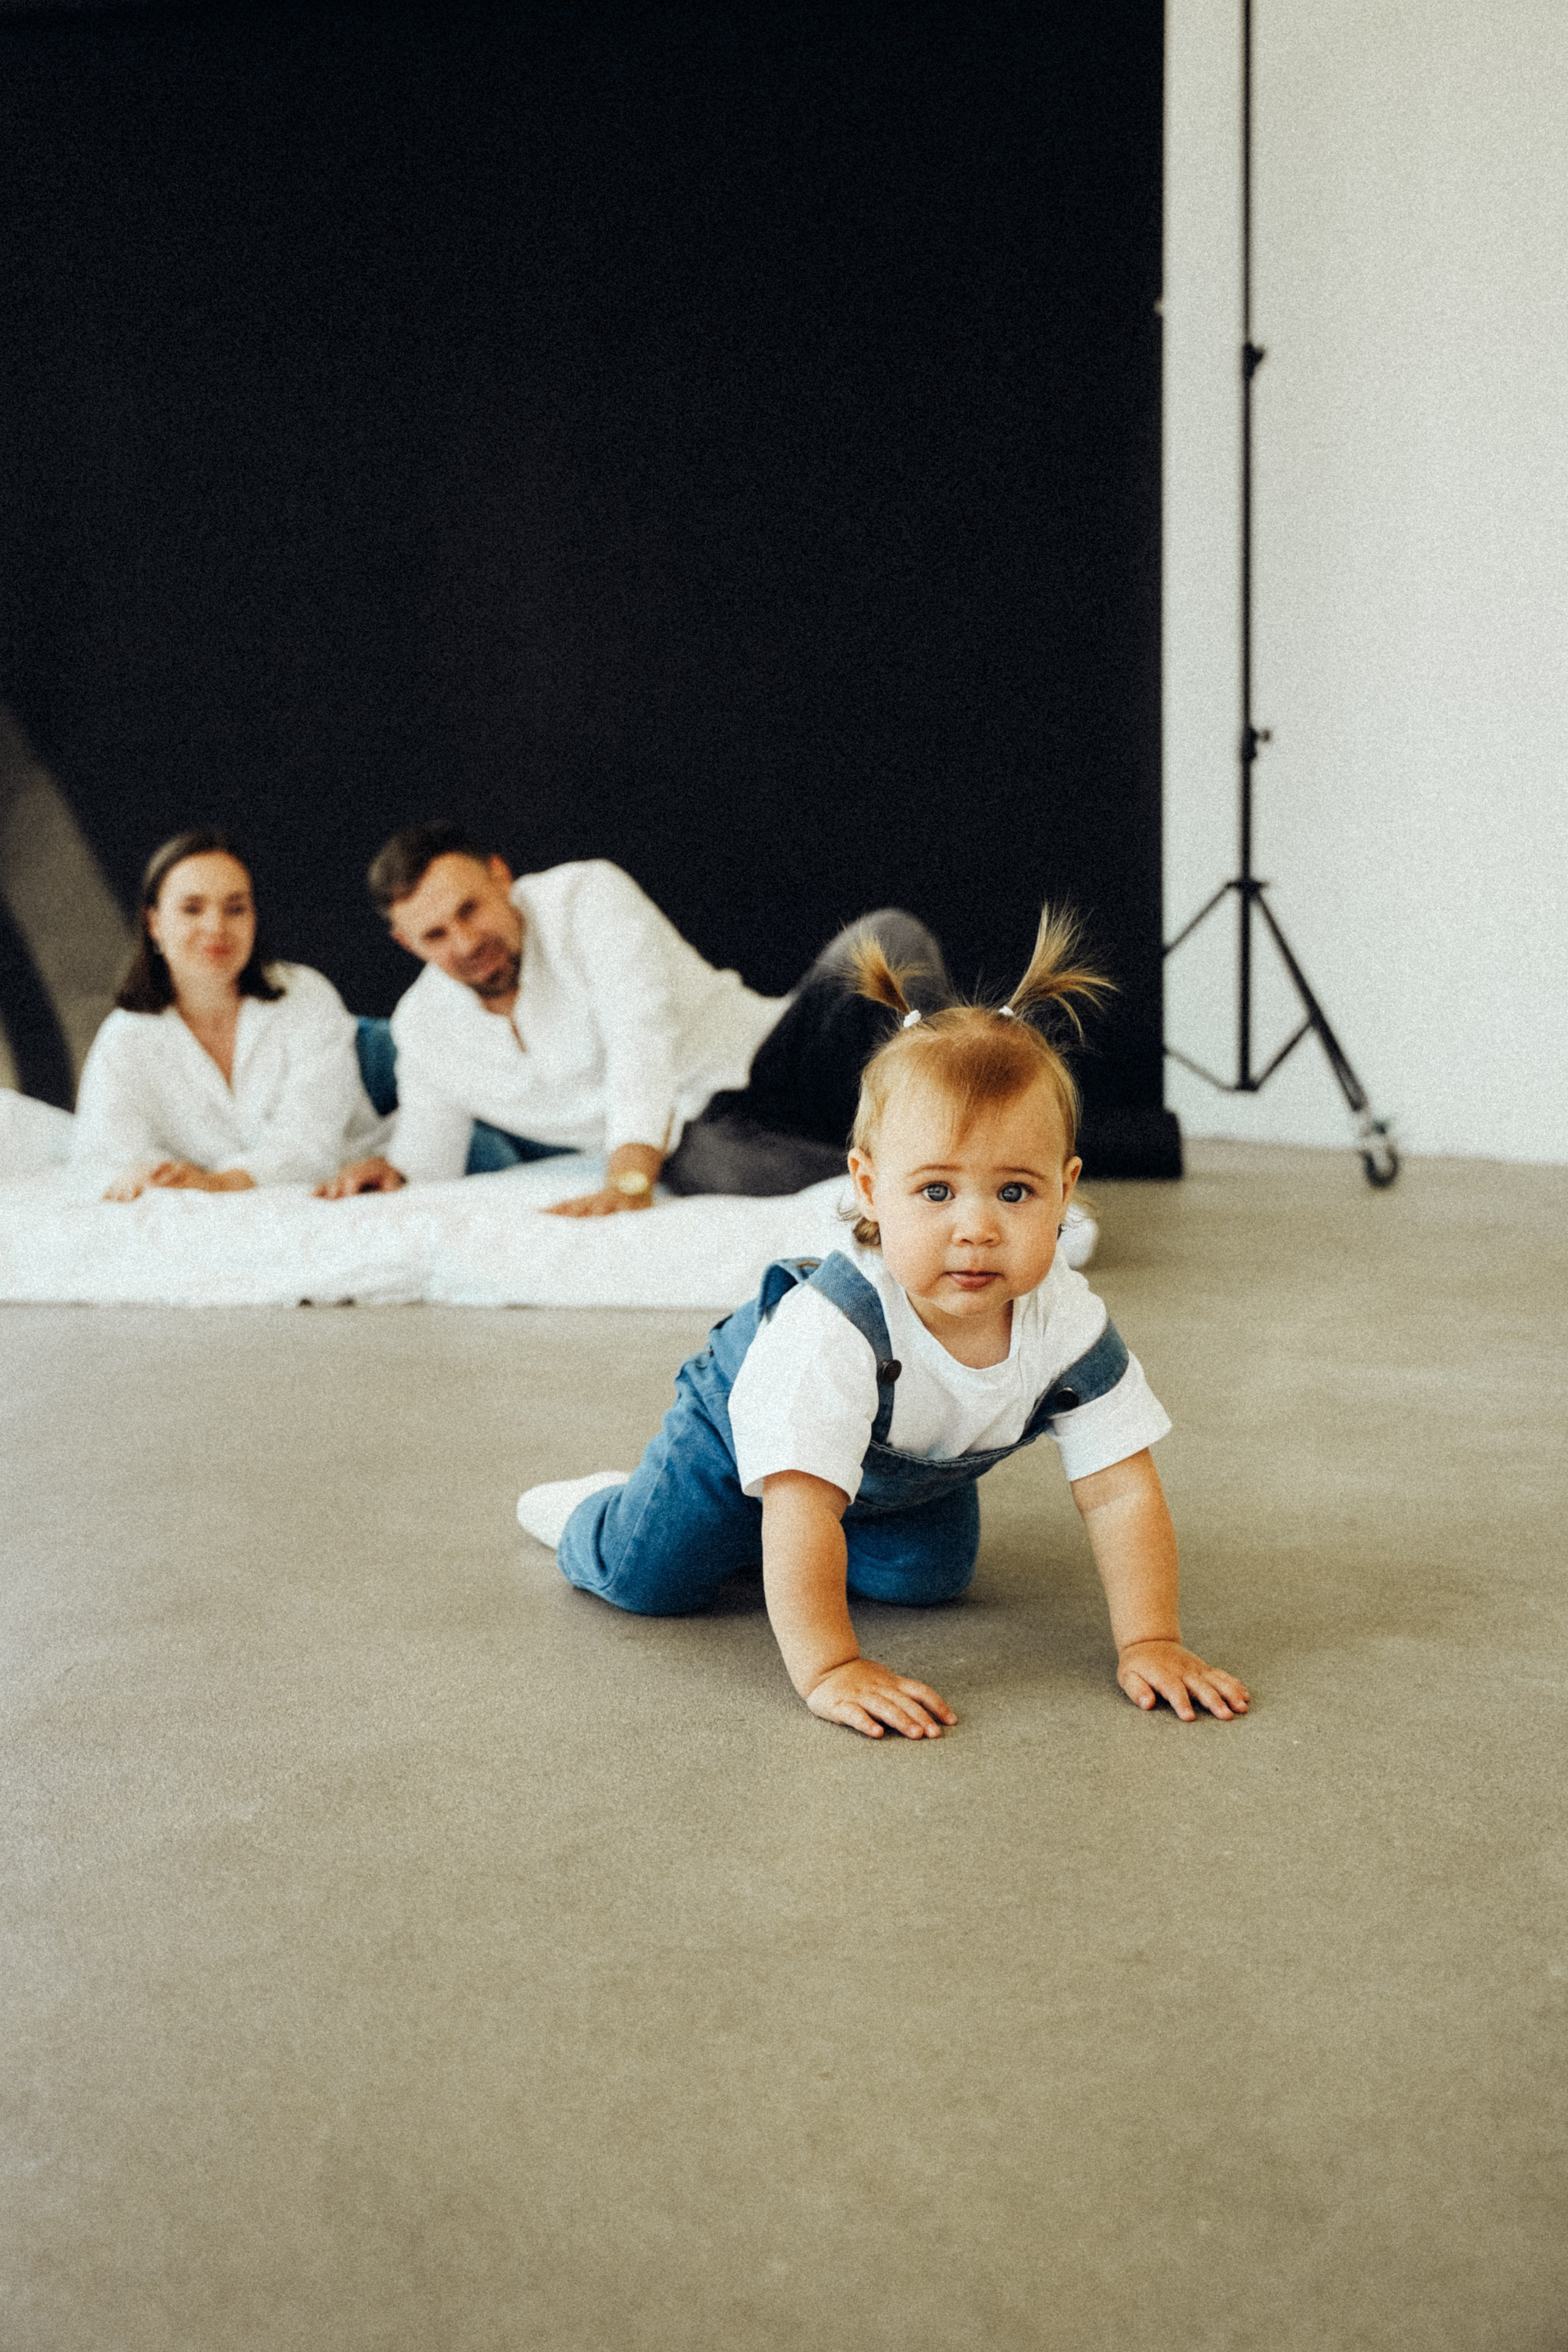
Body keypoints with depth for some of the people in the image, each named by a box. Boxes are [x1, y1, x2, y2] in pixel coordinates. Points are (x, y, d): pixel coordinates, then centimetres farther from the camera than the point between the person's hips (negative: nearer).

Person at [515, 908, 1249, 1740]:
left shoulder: (1068, 1322, -32)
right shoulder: (835, 1327, -48)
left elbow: (1121, 1492, -27)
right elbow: (799, 1512, -49)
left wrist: (1149, 1642, -34)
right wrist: (827, 1670, -53)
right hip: (748, 1423, -4)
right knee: (647, 1576, -8)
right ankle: (600, 1508, 28)